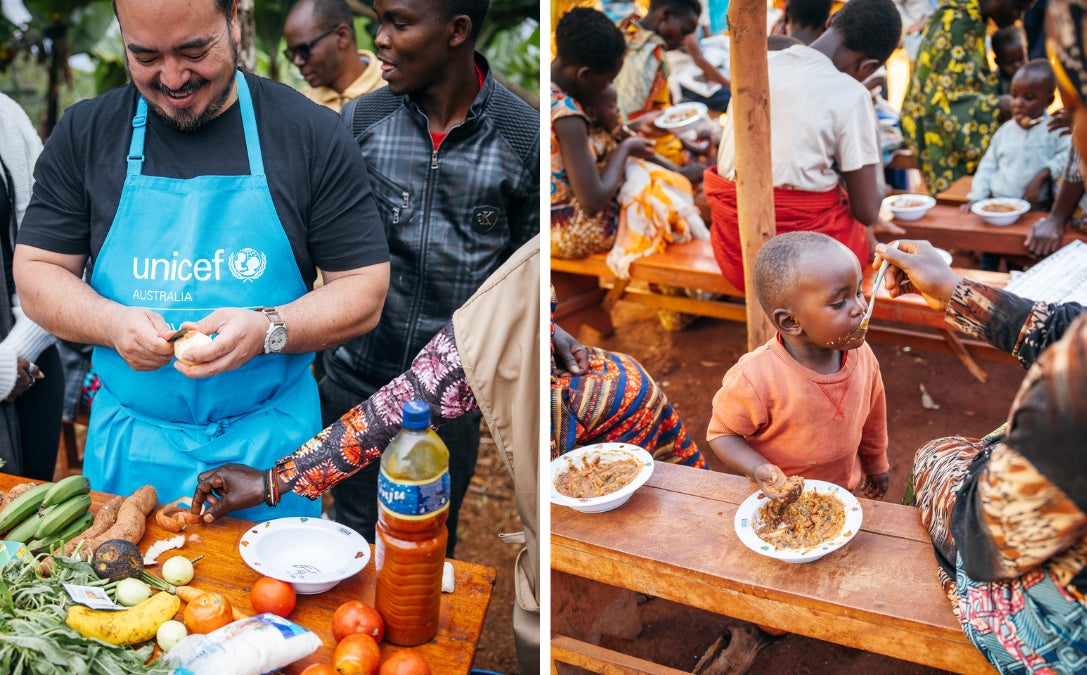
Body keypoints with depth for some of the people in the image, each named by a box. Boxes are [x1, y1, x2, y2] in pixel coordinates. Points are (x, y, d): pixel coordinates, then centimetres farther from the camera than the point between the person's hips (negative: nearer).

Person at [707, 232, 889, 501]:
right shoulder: (755, 378, -34)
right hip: (779, 504, -4)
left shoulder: (861, 354, -16)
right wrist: (759, 470, -35)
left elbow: (872, 417, 2)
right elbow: (721, 433, -19)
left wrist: (876, 466, 17)